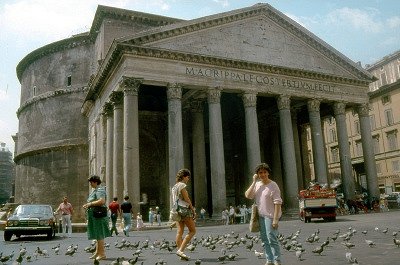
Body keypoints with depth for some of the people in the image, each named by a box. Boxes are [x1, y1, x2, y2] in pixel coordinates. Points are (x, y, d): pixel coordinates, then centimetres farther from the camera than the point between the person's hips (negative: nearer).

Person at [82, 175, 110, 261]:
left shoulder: (99, 190, -14)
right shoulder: (94, 190, 18)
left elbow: (102, 201, -29)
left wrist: (90, 204, -22)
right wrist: (87, 205, 9)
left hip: (98, 215, -10)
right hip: (94, 215, 10)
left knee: (99, 235, -6)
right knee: (97, 234, 14)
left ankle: (102, 253, -2)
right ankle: (97, 252, 21)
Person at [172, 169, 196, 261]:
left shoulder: (174, 187, 17)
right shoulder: (182, 185, -10)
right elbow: (187, 199, -13)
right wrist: (193, 211, -8)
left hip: (177, 210, 9)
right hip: (185, 209, -9)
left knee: (179, 232, 4)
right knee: (192, 231, -2)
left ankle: (180, 252, 4)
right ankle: (181, 250, -11)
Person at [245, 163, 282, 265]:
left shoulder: (273, 186, -12)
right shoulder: (257, 184, 8)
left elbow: (278, 203, -16)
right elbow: (247, 195, -4)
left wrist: (275, 219, -21)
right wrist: (254, 182, -7)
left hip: (270, 216, -7)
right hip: (260, 216, 7)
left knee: (272, 239, -8)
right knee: (264, 239, 13)